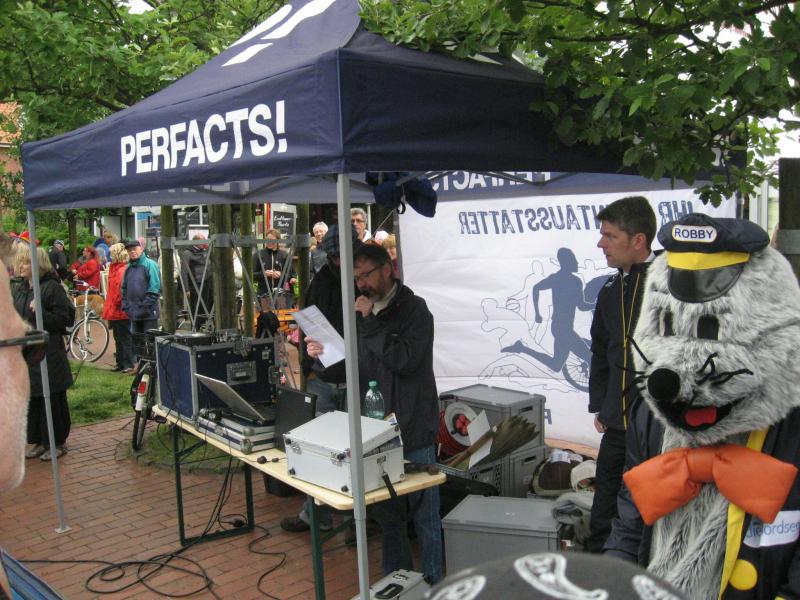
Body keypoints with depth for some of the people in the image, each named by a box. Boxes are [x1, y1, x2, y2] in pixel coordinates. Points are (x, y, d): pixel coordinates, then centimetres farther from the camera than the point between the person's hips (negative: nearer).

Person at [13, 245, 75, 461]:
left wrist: (41, 313, -24)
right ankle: (40, 441, 25)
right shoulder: (19, 289, 13)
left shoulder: (52, 287, -11)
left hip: (48, 355, -7)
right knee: (32, 400, 12)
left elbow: (66, 318, -14)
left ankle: (58, 443, 13)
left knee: (52, 400, 1)